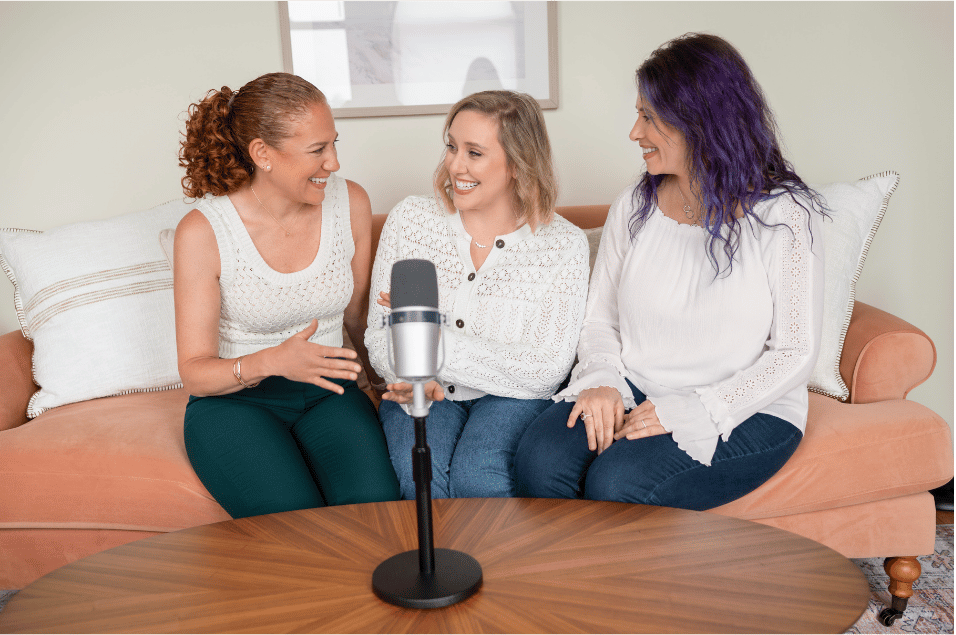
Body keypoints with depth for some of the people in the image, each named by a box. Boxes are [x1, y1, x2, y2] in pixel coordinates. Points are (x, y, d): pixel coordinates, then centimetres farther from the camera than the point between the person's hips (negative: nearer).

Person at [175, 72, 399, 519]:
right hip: (232, 402, -3)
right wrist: (272, 362, -29)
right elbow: (194, 372, -12)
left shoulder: (350, 203, -3)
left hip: (326, 395, 3)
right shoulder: (202, 231, -15)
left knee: (374, 502, -25)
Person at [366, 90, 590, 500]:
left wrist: (436, 340, -20)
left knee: (476, 477, -30)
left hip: (513, 398, -1)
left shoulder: (564, 246, -7)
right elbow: (379, 334, 2)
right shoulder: (410, 218, 0)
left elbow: (546, 370, -13)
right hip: (424, 393, 2)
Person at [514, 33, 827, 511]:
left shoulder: (785, 214, -7)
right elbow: (600, 319, 12)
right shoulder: (633, 207, 7)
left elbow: (795, 353, -9)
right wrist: (602, 382, -10)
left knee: (616, 483, -29)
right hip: (633, 395, 4)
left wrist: (688, 411, -18)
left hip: (745, 413, -4)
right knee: (541, 459, -25)